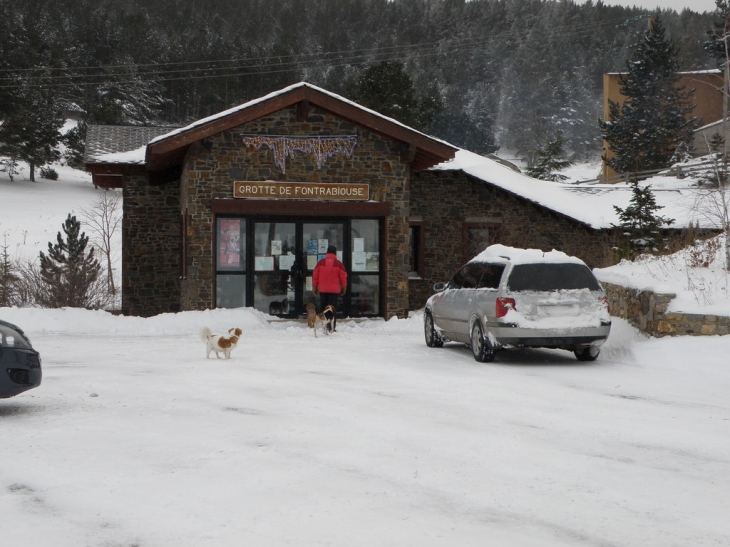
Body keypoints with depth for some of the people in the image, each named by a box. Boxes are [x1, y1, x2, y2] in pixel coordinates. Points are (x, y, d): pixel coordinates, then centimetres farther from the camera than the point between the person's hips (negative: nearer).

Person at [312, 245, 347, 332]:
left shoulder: (320, 263, 3)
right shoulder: (338, 264, -3)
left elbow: (315, 276, 6)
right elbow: (343, 276, 1)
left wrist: (314, 287, 14)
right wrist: (344, 288, 12)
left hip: (322, 290, 2)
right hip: (334, 290, -2)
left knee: (323, 308, 9)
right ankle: (332, 328, -5)